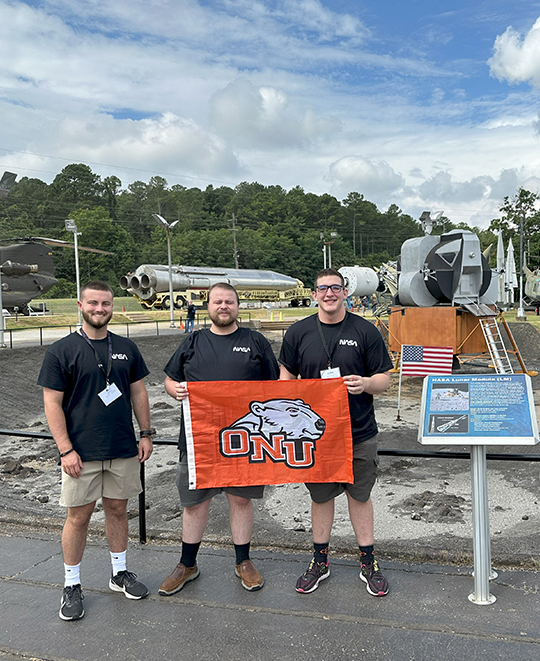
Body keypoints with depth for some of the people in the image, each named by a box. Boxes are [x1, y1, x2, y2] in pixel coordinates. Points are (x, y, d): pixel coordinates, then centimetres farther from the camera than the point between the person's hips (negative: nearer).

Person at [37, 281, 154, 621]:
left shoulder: (126, 348, 5)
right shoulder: (61, 350, -6)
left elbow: (138, 392, 11)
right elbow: (52, 403, -7)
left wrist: (146, 434, 7)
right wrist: (65, 450, -12)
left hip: (123, 449, 3)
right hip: (81, 453, -3)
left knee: (118, 510, 14)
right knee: (79, 517, 6)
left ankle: (120, 573, 31)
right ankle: (72, 586, 24)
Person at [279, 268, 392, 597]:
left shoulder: (365, 331, -2)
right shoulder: (298, 332, 3)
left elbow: (384, 379, 1)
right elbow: (287, 377, 11)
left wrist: (365, 383, -20)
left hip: (359, 433, -1)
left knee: (360, 495, 11)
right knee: (321, 496, 14)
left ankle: (368, 562, 29)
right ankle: (320, 560, 32)